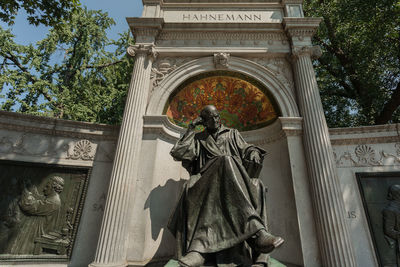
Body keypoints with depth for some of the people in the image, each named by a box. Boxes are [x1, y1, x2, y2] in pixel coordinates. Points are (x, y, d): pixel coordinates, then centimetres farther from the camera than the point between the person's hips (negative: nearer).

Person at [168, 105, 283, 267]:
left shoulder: (232, 134, 29)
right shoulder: (198, 138, 25)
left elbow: (246, 149, 19)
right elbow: (177, 153, 11)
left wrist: (254, 153, -6)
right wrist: (191, 129, 15)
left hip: (235, 177, 1)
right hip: (207, 180, -1)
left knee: (256, 186, -33)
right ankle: (257, 231, -46)